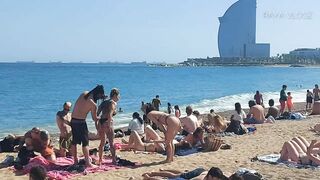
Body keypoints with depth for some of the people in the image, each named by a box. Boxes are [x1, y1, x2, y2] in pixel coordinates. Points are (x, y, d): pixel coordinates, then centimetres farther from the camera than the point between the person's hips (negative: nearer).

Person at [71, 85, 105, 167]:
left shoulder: (84, 93, 3)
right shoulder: (93, 104, -15)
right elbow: (94, 118, -4)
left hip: (73, 120, 8)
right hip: (81, 122, -8)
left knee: (74, 141, 14)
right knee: (85, 142, 0)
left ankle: (75, 161, 23)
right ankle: (87, 162, 2)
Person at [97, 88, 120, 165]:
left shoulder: (104, 102, 18)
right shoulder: (113, 103, -4)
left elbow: (97, 113, 13)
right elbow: (110, 114, -19)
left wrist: (97, 125, 13)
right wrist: (109, 125, -19)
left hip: (100, 122, 7)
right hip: (107, 123, -7)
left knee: (102, 142, 18)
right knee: (111, 143, 1)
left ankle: (100, 160, 24)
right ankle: (114, 160, 4)